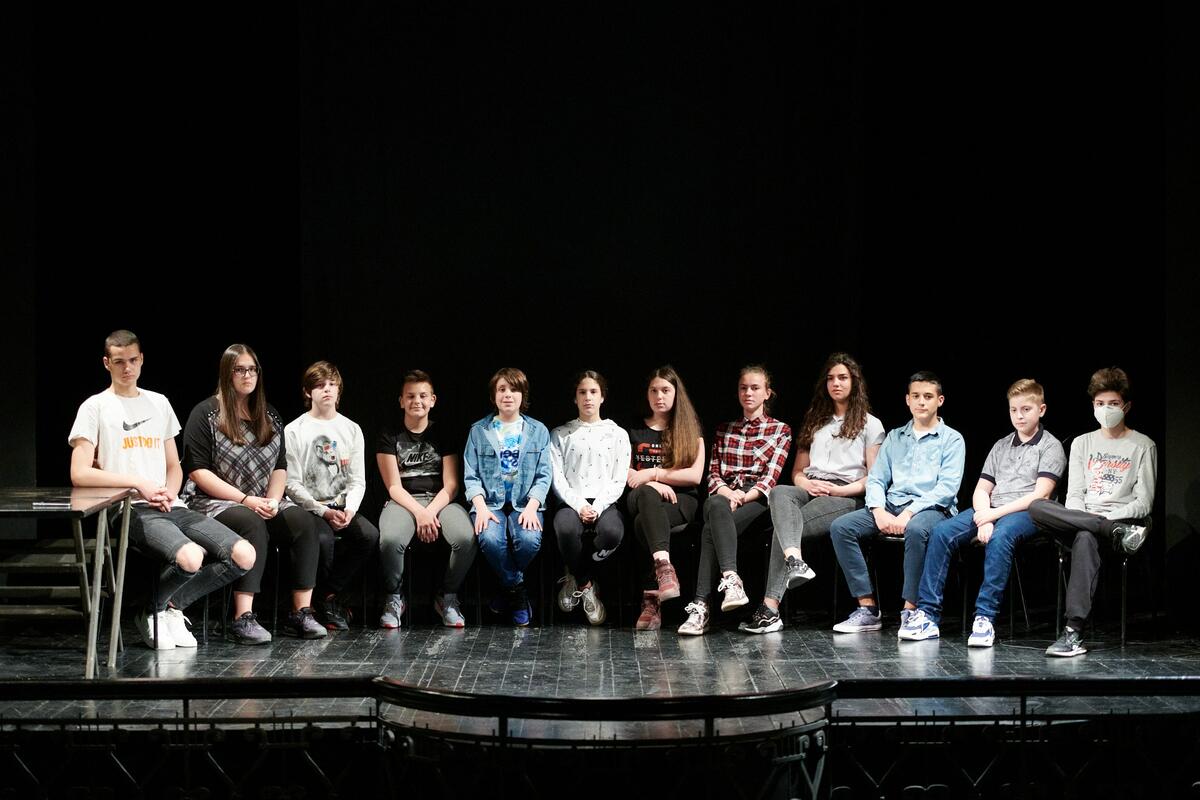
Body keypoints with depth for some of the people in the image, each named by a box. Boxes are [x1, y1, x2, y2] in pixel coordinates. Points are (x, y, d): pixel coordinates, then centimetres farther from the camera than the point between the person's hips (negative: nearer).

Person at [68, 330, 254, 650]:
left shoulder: (159, 403, 20)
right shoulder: (95, 407, 3)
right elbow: (79, 474, -6)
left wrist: (170, 492, -1)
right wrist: (140, 483, -11)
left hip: (171, 507, 6)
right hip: (132, 510, -6)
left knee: (244, 556, -15)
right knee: (190, 558, -35)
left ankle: (171, 606, 3)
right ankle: (154, 612, -2)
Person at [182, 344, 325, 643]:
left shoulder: (269, 417, 16)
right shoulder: (206, 414, -2)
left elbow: (280, 466, 15)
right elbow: (197, 471, -9)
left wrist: (273, 500, -7)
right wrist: (245, 500, -15)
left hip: (263, 503, 5)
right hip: (215, 502, -5)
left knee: (304, 521, -24)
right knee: (253, 525, -37)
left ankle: (301, 613, -23)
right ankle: (243, 619, -38)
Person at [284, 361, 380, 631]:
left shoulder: (351, 430, 12)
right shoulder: (294, 431, 0)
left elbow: (357, 480, 8)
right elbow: (292, 484, -6)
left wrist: (350, 509, -13)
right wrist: (324, 511, -16)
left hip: (342, 507, 4)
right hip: (308, 507, -4)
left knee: (370, 535, -25)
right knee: (323, 539, -35)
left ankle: (330, 596, -9)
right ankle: (327, 599, -8)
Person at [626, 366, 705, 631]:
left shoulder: (690, 431, 14)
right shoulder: (634, 430, 18)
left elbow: (695, 475, 1)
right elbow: (624, 474, 8)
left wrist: (652, 473, -6)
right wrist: (653, 484, -12)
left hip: (681, 501, -1)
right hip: (641, 499, 1)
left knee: (643, 524, -35)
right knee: (646, 494, -39)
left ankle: (651, 598, -41)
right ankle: (664, 567, -58)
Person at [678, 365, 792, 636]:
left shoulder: (780, 430, 14)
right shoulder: (724, 430, 25)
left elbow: (770, 477, 1)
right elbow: (713, 473, 15)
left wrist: (742, 497, -16)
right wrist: (726, 491, -9)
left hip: (757, 499, -2)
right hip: (723, 494, 2)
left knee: (711, 530, -34)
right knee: (717, 507, -39)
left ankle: (701, 606, -45)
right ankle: (731, 580, -55)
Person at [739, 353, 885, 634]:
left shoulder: (870, 424, 13)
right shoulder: (816, 422, 28)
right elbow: (797, 471, 24)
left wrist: (839, 489, -11)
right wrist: (806, 483, -1)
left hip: (846, 497, -4)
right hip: (809, 491, 4)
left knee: (783, 526, -32)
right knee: (780, 493, -35)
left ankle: (771, 608, -40)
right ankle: (794, 561, -58)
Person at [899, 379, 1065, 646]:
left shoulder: (1051, 447, 4)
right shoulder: (1001, 446, 23)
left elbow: (1040, 495, -8)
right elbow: (981, 490, 16)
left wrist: (995, 514, -15)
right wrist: (984, 519, -7)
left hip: (1026, 513, -5)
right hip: (990, 510, 6)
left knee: (1000, 537, -39)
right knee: (941, 531, -20)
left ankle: (985, 617, -40)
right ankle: (927, 614, -23)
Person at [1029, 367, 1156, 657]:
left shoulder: (1143, 446, 9)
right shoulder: (1082, 443, 20)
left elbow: (1144, 503, 1)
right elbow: (1074, 496, 12)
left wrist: (1099, 519, -14)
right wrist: (1096, 520, -10)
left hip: (1124, 521, -4)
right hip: (1078, 519, 4)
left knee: (1085, 538, -41)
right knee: (1037, 507, -30)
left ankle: (1074, 632, -51)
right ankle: (1117, 533, -33)